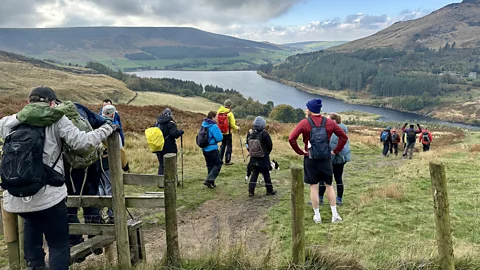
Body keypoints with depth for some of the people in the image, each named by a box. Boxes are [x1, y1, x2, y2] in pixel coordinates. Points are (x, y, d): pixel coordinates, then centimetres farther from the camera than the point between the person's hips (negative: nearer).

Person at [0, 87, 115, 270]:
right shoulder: (56, 120, -2)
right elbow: (81, 142, -8)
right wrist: (107, 129, 5)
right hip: (48, 196, -5)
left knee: (32, 222, 37)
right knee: (58, 244, 10)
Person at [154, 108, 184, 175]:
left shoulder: (157, 123, 7)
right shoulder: (171, 123, -13)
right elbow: (174, 133, -23)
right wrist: (180, 132, -5)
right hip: (169, 149, -6)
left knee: (161, 165, 16)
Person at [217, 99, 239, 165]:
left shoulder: (219, 112, -2)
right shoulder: (230, 113, -16)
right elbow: (232, 125, -15)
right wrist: (237, 128, 4)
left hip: (221, 132, 5)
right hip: (228, 132, -5)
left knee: (223, 145, 20)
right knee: (229, 146, 6)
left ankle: (220, 159, 21)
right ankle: (227, 161, 7)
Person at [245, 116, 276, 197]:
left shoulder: (250, 133, -6)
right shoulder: (264, 134, -18)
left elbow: (247, 145, 3)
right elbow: (270, 145, -11)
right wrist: (267, 152, 9)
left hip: (253, 158, 4)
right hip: (263, 159, -3)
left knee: (254, 173, 13)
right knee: (266, 174, 9)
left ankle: (251, 191, 9)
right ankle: (269, 190, 21)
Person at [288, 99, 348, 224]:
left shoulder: (304, 123, -9)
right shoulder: (329, 122, 0)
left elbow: (291, 139, -15)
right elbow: (344, 137, 3)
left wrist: (300, 152, -3)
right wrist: (336, 151, 8)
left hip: (310, 159, -2)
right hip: (326, 159, 2)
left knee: (313, 187, 6)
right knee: (329, 185, 15)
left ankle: (317, 216, 13)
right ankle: (335, 214, 16)